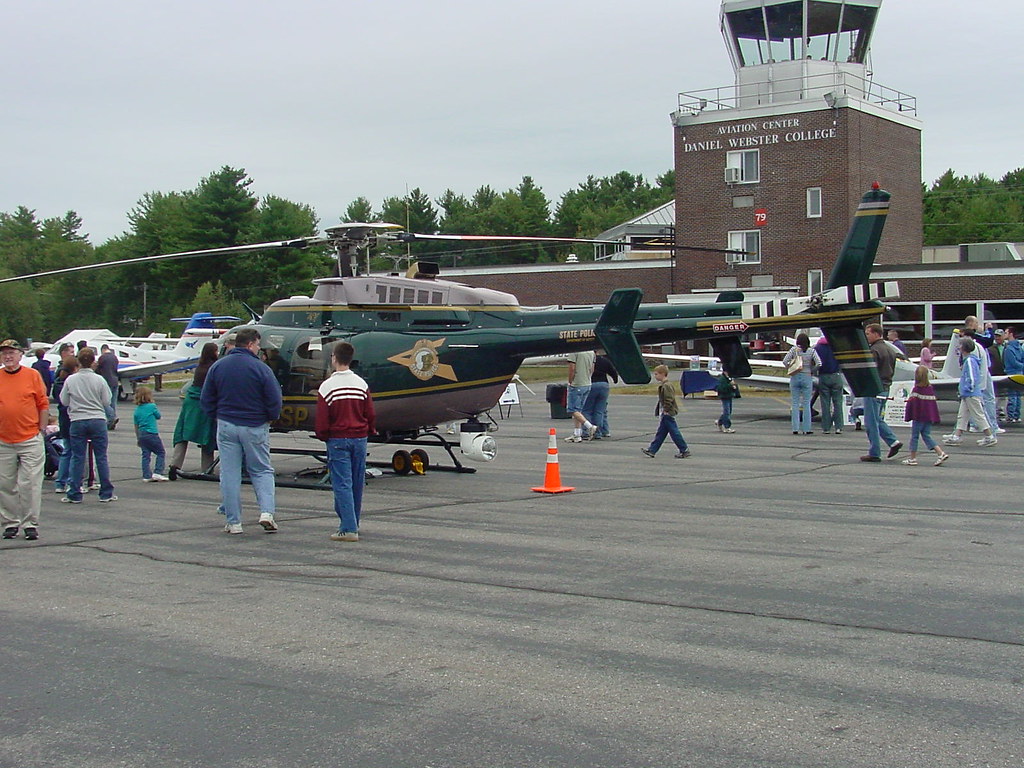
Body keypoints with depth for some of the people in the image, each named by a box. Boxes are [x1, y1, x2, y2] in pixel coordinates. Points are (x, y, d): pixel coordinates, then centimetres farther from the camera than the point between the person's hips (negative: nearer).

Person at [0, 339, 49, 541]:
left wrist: (42, 429, 3)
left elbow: (43, 404, 5)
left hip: (30, 440, -2)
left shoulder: (33, 375, 0)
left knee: (30, 484, -3)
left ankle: (30, 524, 5)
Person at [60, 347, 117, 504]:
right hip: (98, 420, -1)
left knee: (77, 458, 5)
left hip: (77, 421, 1)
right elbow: (107, 402, -1)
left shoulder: (70, 380, -4)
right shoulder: (99, 380, -6)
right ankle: (106, 493, 9)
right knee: (101, 457, 5)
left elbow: (64, 401, 4)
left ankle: (74, 494, 6)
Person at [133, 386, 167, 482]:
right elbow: (158, 416, 9)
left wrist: (138, 439, 21)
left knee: (145, 455, 8)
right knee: (161, 453, 6)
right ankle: (157, 473, -5)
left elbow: (136, 426, 13)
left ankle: (146, 476, 5)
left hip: (142, 435, 6)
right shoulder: (152, 406, -7)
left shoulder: (137, 410, 9)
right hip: (152, 434, -6)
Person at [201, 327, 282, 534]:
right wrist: (271, 418, 9)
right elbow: (274, 399, -10)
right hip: (255, 427, -2)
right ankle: (266, 512, -7)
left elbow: (206, 399, 6)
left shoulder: (217, 366, 3)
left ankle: (233, 522, 6)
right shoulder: (260, 368, -10)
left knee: (229, 474, 6)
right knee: (262, 471, 10)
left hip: (226, 426, 2)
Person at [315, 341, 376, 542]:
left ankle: (348, 528, -12)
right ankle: (353, 523, 24)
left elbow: (322, 420, -9)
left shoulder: (327, 386, -10)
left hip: (337, 440, -4)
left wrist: (322, 436, 10)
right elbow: (371, 414, 3)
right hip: (359, 439, 4)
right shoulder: (361, 384, 1)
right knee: (357, 484, 13)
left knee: (342, 484, -4)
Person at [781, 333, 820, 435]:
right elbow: (819, 363, -11)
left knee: (795, 403, 5)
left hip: (795, 377, 0)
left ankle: (796, 428, 0)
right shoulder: (811, 351, -1)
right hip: (807, 377, 0)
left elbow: (785, 361, -11)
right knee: (806, 403, 5)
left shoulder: (794, 350, -2)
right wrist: (811, 371, 4)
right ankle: (806, 429, 4)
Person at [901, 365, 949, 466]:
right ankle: (941, 453, 0)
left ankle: (912, 458, 8)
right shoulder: (931, 388, 6)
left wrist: (907, 416, -8)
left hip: (919, 416, -6)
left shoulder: (917, 389, -13)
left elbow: (912, 402, -15)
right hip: (929, 416, 6)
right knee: (926, 436, 13)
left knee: (914, 436, 4)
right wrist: (935, 418, 18)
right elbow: (934, 403, 11)